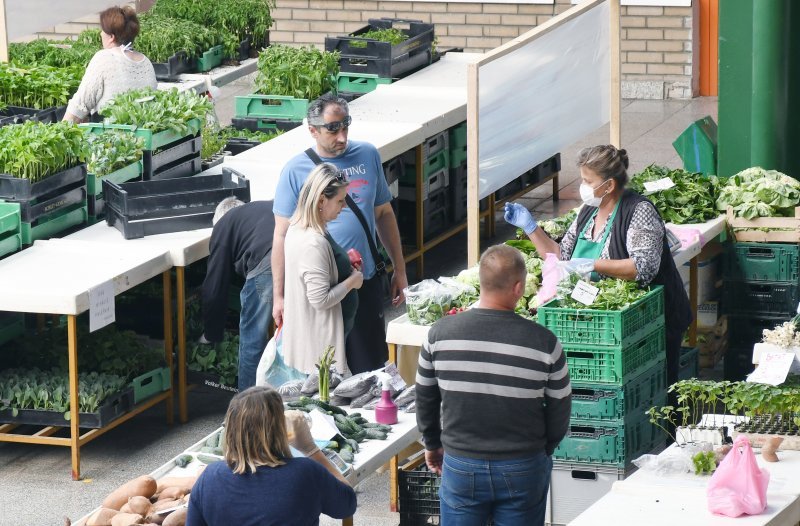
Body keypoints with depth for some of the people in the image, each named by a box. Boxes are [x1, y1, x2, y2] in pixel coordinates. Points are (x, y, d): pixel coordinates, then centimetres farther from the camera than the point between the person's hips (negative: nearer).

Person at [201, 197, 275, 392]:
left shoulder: (224, 224, 24)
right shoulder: (269, 207, 39)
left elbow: (214, 286, 24)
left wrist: (211, 334, 36)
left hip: (266, 266, -5)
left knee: (252, 341, 12)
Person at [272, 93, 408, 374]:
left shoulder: (368, 156, 5)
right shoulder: (296, 170, -6)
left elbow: (384, 214, 14)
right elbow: (282, 236, -4)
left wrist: (399, 270, 14)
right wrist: (279, 297, -6)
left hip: (366, 282, 3)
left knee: (371, 368, 8)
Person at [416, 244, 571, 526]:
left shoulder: (440, 333, -9)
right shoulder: (544, 342, -14)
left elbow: (425, 397, 4)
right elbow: (559, 410, -3)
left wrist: (432, 444, 20)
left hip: (460, 465, 1)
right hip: (523, 468, -1)